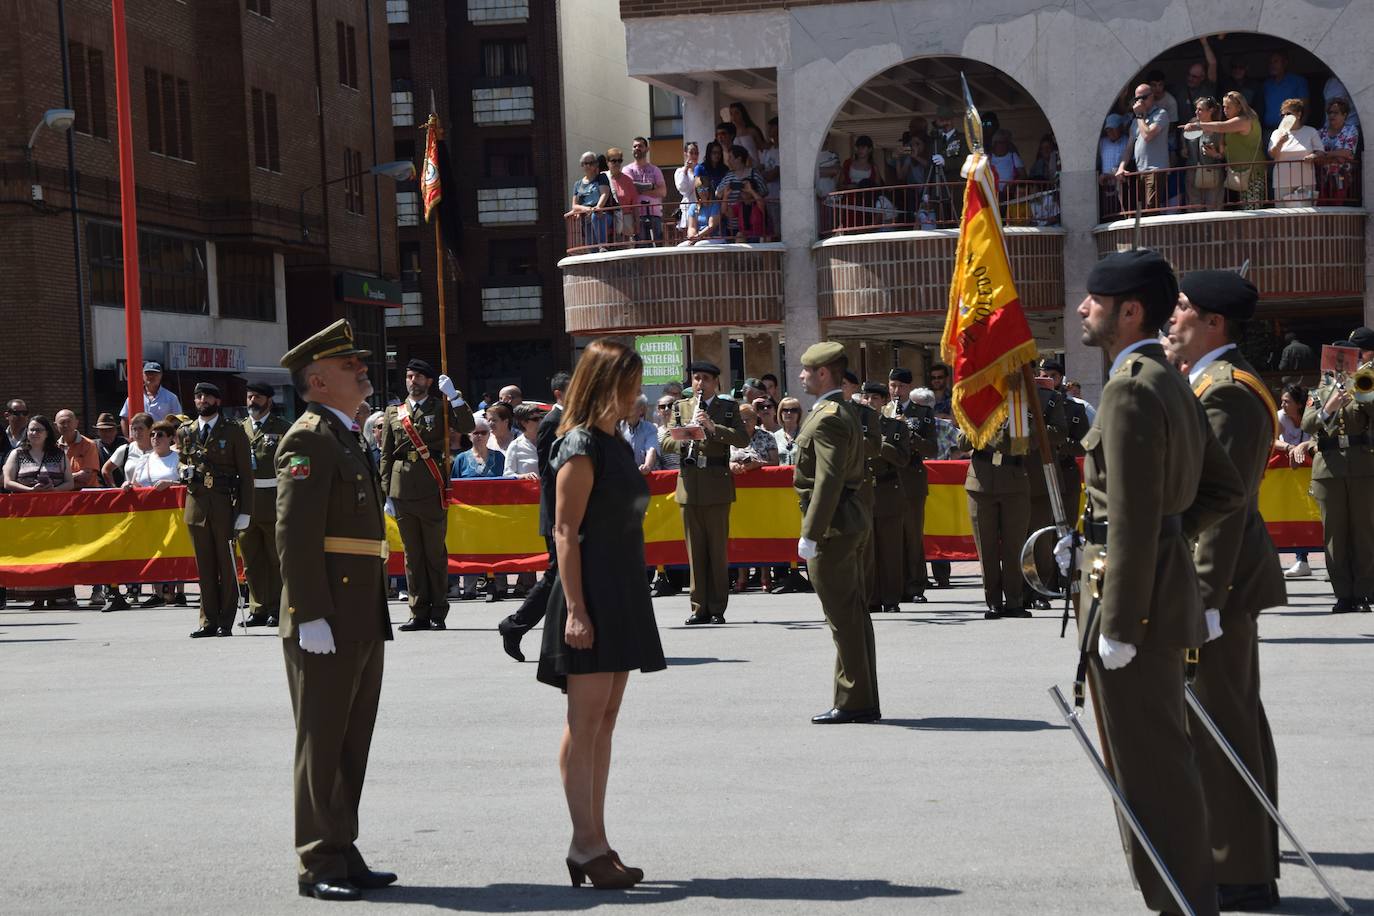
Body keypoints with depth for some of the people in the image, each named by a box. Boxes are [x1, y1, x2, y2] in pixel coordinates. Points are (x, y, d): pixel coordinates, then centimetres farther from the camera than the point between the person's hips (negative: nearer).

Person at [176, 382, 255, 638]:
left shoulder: (233, 432, 1)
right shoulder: (185, 432, 12)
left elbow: (246, 475, 0)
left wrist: (245, 512, -7)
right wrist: (184, 470, 0)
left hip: (224, 504, -3)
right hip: (196, 503, 3)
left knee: (227, 564, -1)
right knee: (204, 566, 5)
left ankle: (226, 622, 4)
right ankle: (209, 621, 9)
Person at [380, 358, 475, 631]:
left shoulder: (441, 407, 8)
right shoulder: (393, 413, 14)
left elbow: (467, 427, -10)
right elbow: (386, 456, 12)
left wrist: (454, 396, -15)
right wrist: (387, 494, 6)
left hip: (432, 491, -3)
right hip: (403, 491, 3)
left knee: (435, 552, 0)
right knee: (412, 554, 5)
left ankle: (438, 614, 6)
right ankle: (419, 613, 10)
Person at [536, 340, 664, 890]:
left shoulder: (617, 445, 16)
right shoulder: (580, 448, -11)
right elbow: (566, 532, -15)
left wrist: (630, 604, 18)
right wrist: (575, 609, -21)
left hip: (623, 596, 9)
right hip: (592, 595, -9)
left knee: (603, 721, 10)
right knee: (586, 720, -6)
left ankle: (595, 841, 14)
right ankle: (586, 844, -3)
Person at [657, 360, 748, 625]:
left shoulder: (728, 408, 7)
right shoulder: (681, 408, 13)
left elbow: (743, 439, -6)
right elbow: (664, 442, 5)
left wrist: (714, 427, -18)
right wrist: (686, 441, -15)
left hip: (717, 484, -2)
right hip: (689, 484, 2)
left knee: (718, 549, -1)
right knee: (695, 551, 4)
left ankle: (717, 608, 4)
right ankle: (700, 608, 8)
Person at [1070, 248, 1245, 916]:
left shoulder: (1131, 389, -17)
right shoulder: (1173, 384, 13)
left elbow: (1133, 519, -22)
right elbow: (1225, 490, 17)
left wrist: (1116, 626, -21)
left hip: (1131, 594, -10)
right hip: (1166, 580, 10)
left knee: (1149, 765, -3)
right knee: (1161, 755, 17)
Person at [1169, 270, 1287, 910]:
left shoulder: (1225, 390, -17)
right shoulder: (1222, 383, 16)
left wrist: (1202, 598, -23)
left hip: (1216, 582, -11)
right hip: (1229, 578, 11)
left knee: (1218, 729, -6)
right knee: (1236, 722, 15)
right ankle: (1251, 861, 23)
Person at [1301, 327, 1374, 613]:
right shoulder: (1322, 391, 17)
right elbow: (1307, 425, 2)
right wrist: (1327, 409, -14)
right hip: (1329, 468, 2)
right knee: (1335, 532, 0)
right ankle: (1343, 593, 2)